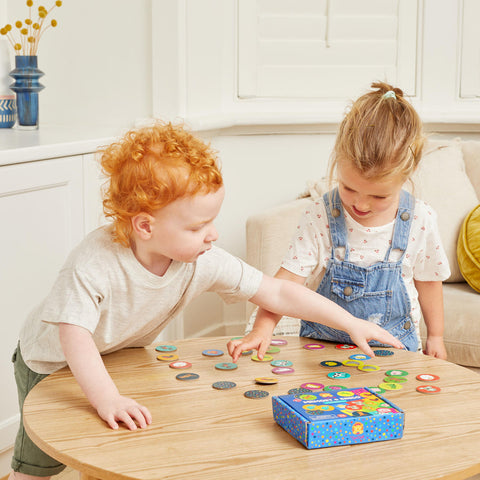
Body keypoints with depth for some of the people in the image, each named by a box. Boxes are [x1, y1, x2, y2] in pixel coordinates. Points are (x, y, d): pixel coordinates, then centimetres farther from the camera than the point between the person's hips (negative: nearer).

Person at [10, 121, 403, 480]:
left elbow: (277, 294, -22)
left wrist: (351, 323, -21)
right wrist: (107, 399, -53)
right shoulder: (94, 263, -40)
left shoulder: (204, 263, -27)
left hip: (123, 358, 4)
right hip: (53, 362, -4)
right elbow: (74, 336, -42)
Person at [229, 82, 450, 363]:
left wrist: (436, 337, 14)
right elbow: (289, 276, -14)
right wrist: (262, 327, -27)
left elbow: (428, 281, 6)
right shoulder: (320, 216, -13)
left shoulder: (421, 220, -9)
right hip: (327, 342, -1)